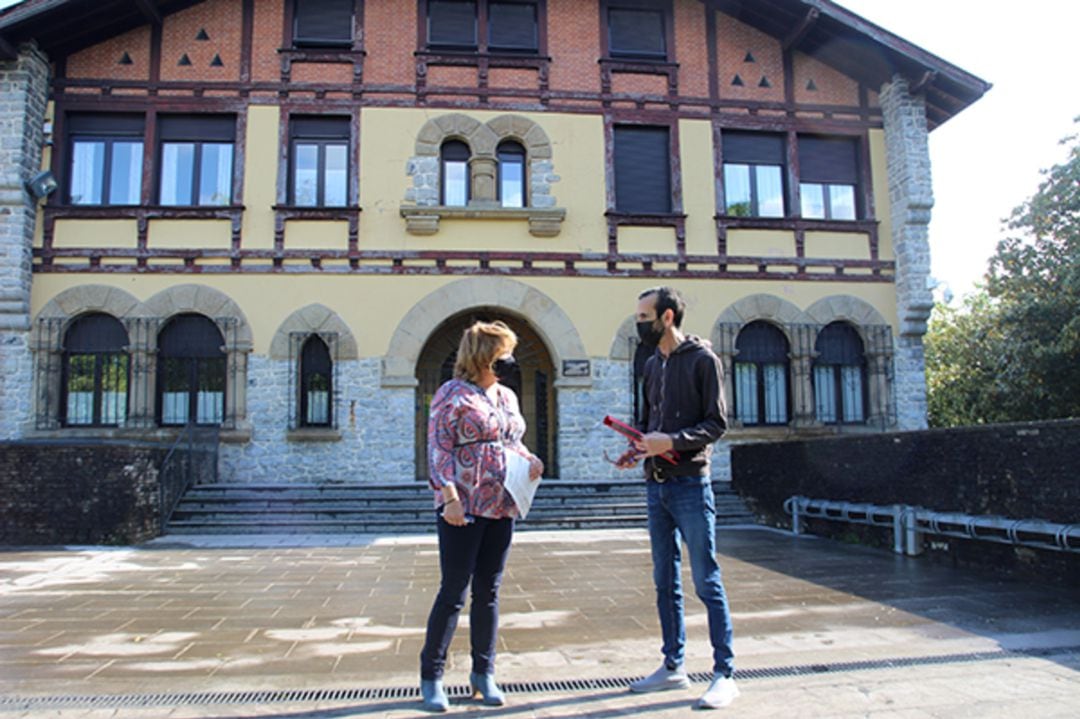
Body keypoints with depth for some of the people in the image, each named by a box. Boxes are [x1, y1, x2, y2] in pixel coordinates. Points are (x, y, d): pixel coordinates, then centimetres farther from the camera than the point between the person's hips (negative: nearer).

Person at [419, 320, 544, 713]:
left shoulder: (507, 397, 14)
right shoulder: (452, 394, -7)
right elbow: (438, 449, -12)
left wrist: (529, 459, 1)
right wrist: (450, 497, -21)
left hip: (501, 508, 7)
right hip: (463, 509, -6)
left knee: (488, 593, 12)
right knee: (453, 593, -1)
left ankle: (483, 673, 24)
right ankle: (431, 677, 14)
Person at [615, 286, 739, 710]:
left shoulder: (702, 359, -6)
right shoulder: (652, 364, 15)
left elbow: (716, 424, -10)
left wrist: (670, 442, -21)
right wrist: (638, 448, 2)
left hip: (690, 485, -7)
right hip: (657, 485, 7)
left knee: (706, 582, -1)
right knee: (665, 581, 13)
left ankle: (725, 675, 10)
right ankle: (673, 667, 25)